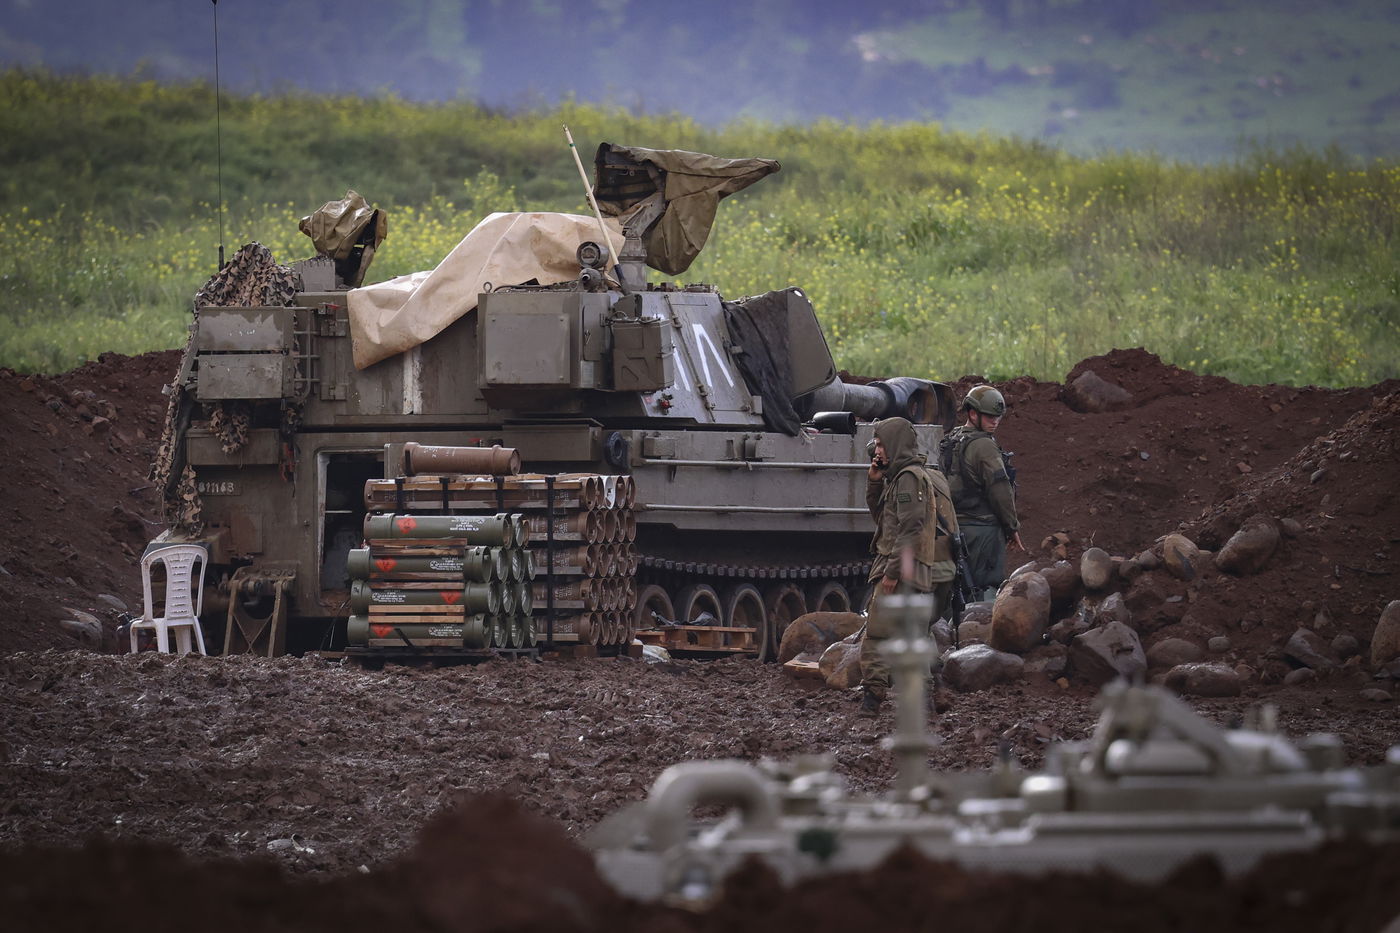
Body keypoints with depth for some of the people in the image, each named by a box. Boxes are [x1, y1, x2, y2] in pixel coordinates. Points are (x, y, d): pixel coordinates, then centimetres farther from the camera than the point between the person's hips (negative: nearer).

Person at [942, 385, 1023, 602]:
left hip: (957, 525, 9)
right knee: (988, 586, -10)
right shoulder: (984, 446, -13)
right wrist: (1013, 527, -4)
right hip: (983, 530, -9)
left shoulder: (951, 443, 16)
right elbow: (1000, 490, -15)